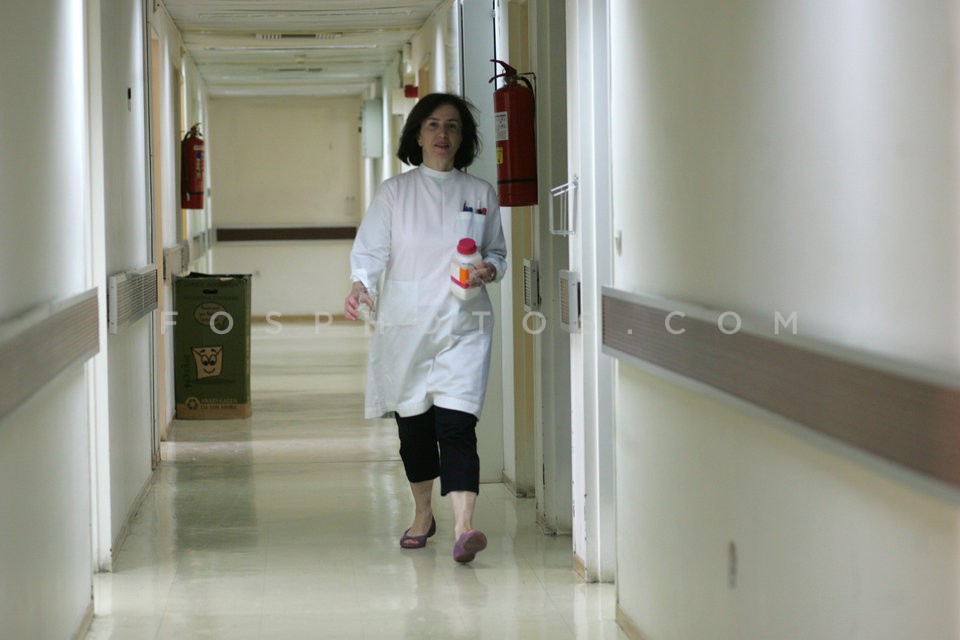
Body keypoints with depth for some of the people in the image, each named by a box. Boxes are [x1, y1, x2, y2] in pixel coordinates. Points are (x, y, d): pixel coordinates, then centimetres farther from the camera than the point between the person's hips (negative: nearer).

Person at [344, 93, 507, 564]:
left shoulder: (480, 194, 9)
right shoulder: (394, 193, 5)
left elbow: (497, 251, 17)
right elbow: (369, 249, -2)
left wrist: (489, 270, -7)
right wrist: (360, 285, -22)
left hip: (463, 325, -1)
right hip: (405, 325, 1)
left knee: (456, 424, -15)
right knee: (413, 426, 10)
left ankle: (462, 527, -25)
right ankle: (422, 514, 32)